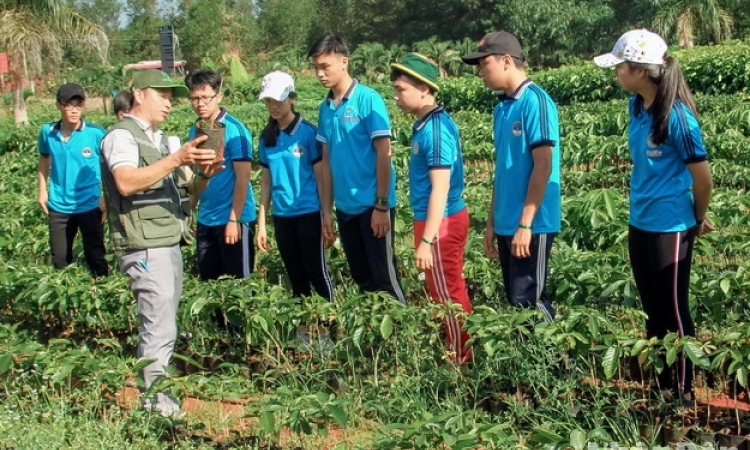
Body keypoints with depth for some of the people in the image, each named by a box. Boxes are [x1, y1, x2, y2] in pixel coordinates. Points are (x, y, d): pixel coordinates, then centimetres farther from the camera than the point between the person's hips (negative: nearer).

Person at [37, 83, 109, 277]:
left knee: (95, 257, 7)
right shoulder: (47, 132, -4)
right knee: (59, 259, 14)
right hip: (58, 206, 3)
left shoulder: (96, 134, -14)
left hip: (90, 205, -3)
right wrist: (42, 190, 8)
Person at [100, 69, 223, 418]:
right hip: (144, 247, -9)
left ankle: (154, 393, 20)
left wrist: (205, 175, -5)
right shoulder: (122, 136, -7)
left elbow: (189, 188, 18)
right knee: (160, 329, -10)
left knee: (160, 324, 12)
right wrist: (176, 159, -31)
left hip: (168, 243, 9)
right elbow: (126, 182, -25)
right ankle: (156, 403, -3)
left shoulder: (160, 140, 21)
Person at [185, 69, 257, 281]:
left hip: (233, 218, -6)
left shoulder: (234, 130, -11)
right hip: (205, 220, 6)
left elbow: (242, 178, -13)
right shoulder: (195, 130, 6)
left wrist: (234, 220, -16)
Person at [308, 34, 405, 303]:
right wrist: (326, 210, 11)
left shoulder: (368, 99, -10)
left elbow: (383, 153, -12)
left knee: (384, 277, -1)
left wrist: (381, 205, -15)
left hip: (372, 206, -6)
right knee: (361, 279, 14)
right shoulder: (325, 108, 8)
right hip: (345, 207, 6)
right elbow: (327, 160, 12)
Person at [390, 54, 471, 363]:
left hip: (441, 223, -10)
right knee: (452, 293, 16)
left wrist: (426, 240, -24)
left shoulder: (436, 128, -20)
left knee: (448, 296, 2)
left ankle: (461, 360, 13)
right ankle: (460, 354, 27)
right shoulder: (426, 124, 9)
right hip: (442, 220, 10)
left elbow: (441, 188, -23)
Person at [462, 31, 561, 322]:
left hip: (532, 225, -8)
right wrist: (492, 222, 15)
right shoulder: (501, 108, 12)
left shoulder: (535, 101, -12)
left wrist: (525, 224, -19)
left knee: (527, 302, -7)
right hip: (507, 224, 8)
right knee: (515, 300, 11)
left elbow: (543, 167, -17)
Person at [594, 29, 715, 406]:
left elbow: (703, 177, -14)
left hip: (670, 229, -8)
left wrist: (699, 220, 0)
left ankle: (684, 394, 19)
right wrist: (639, 211, 14)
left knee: (674, 312, 5)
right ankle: (661, 388, 30)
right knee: (653, 311, 17)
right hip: (640, 225, 8)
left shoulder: (676, 115, -21)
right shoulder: (636, 106, 2)